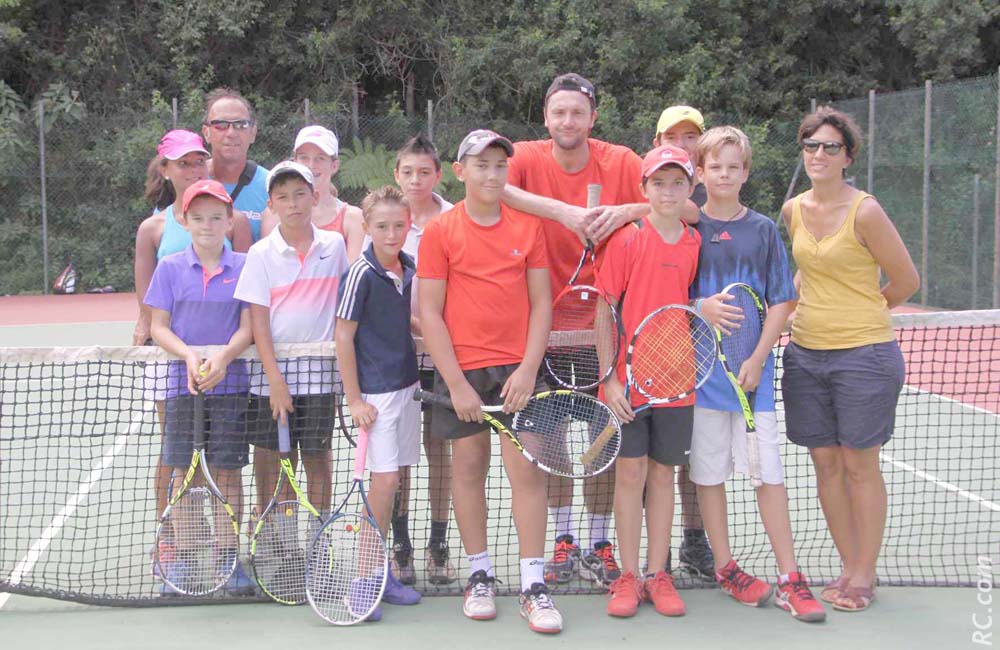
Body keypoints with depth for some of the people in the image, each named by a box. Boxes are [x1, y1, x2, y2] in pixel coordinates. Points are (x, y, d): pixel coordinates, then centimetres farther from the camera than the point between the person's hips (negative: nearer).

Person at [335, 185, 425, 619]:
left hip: (406, 384, 7)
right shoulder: (361, 273, -13)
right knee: (385, 478, -9)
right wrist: (354, 399, -14)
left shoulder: (408, 268, 6)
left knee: (391, 478, 10)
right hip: (375, 391, -7)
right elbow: (344, 337, -13)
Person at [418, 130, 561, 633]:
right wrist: (456, 383, -8)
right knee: (468, 468, 7)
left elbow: (541, 302, 5)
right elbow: (429, 313, -3)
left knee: (527, 471, -4)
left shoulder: (528, 227, 5)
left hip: (518, 369, 1)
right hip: (460, 369, -1)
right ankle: (480, 576, 21)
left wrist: (528, 369, -7)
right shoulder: (440, 231, 0)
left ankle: (533, 587, 1)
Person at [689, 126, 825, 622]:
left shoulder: (763, 229, 5)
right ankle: (725, 567, 19)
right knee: (709, 470, 6)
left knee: (769, 469, 0)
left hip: (754, 367, 1)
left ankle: (789, 578, 5)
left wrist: (757, 359, -7)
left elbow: (781, 302, 3)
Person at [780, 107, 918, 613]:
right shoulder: (794, 210, 6)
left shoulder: (865, 211, -12)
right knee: (825, 462, 9)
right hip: (805, 352, 6)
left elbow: (906, 281, -3)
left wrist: (861, 313, 9)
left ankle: (864, 576, 14)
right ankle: (849, 567, 21)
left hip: (862, 354, -6)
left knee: (859, 465, 2)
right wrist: (794, 297, 9)